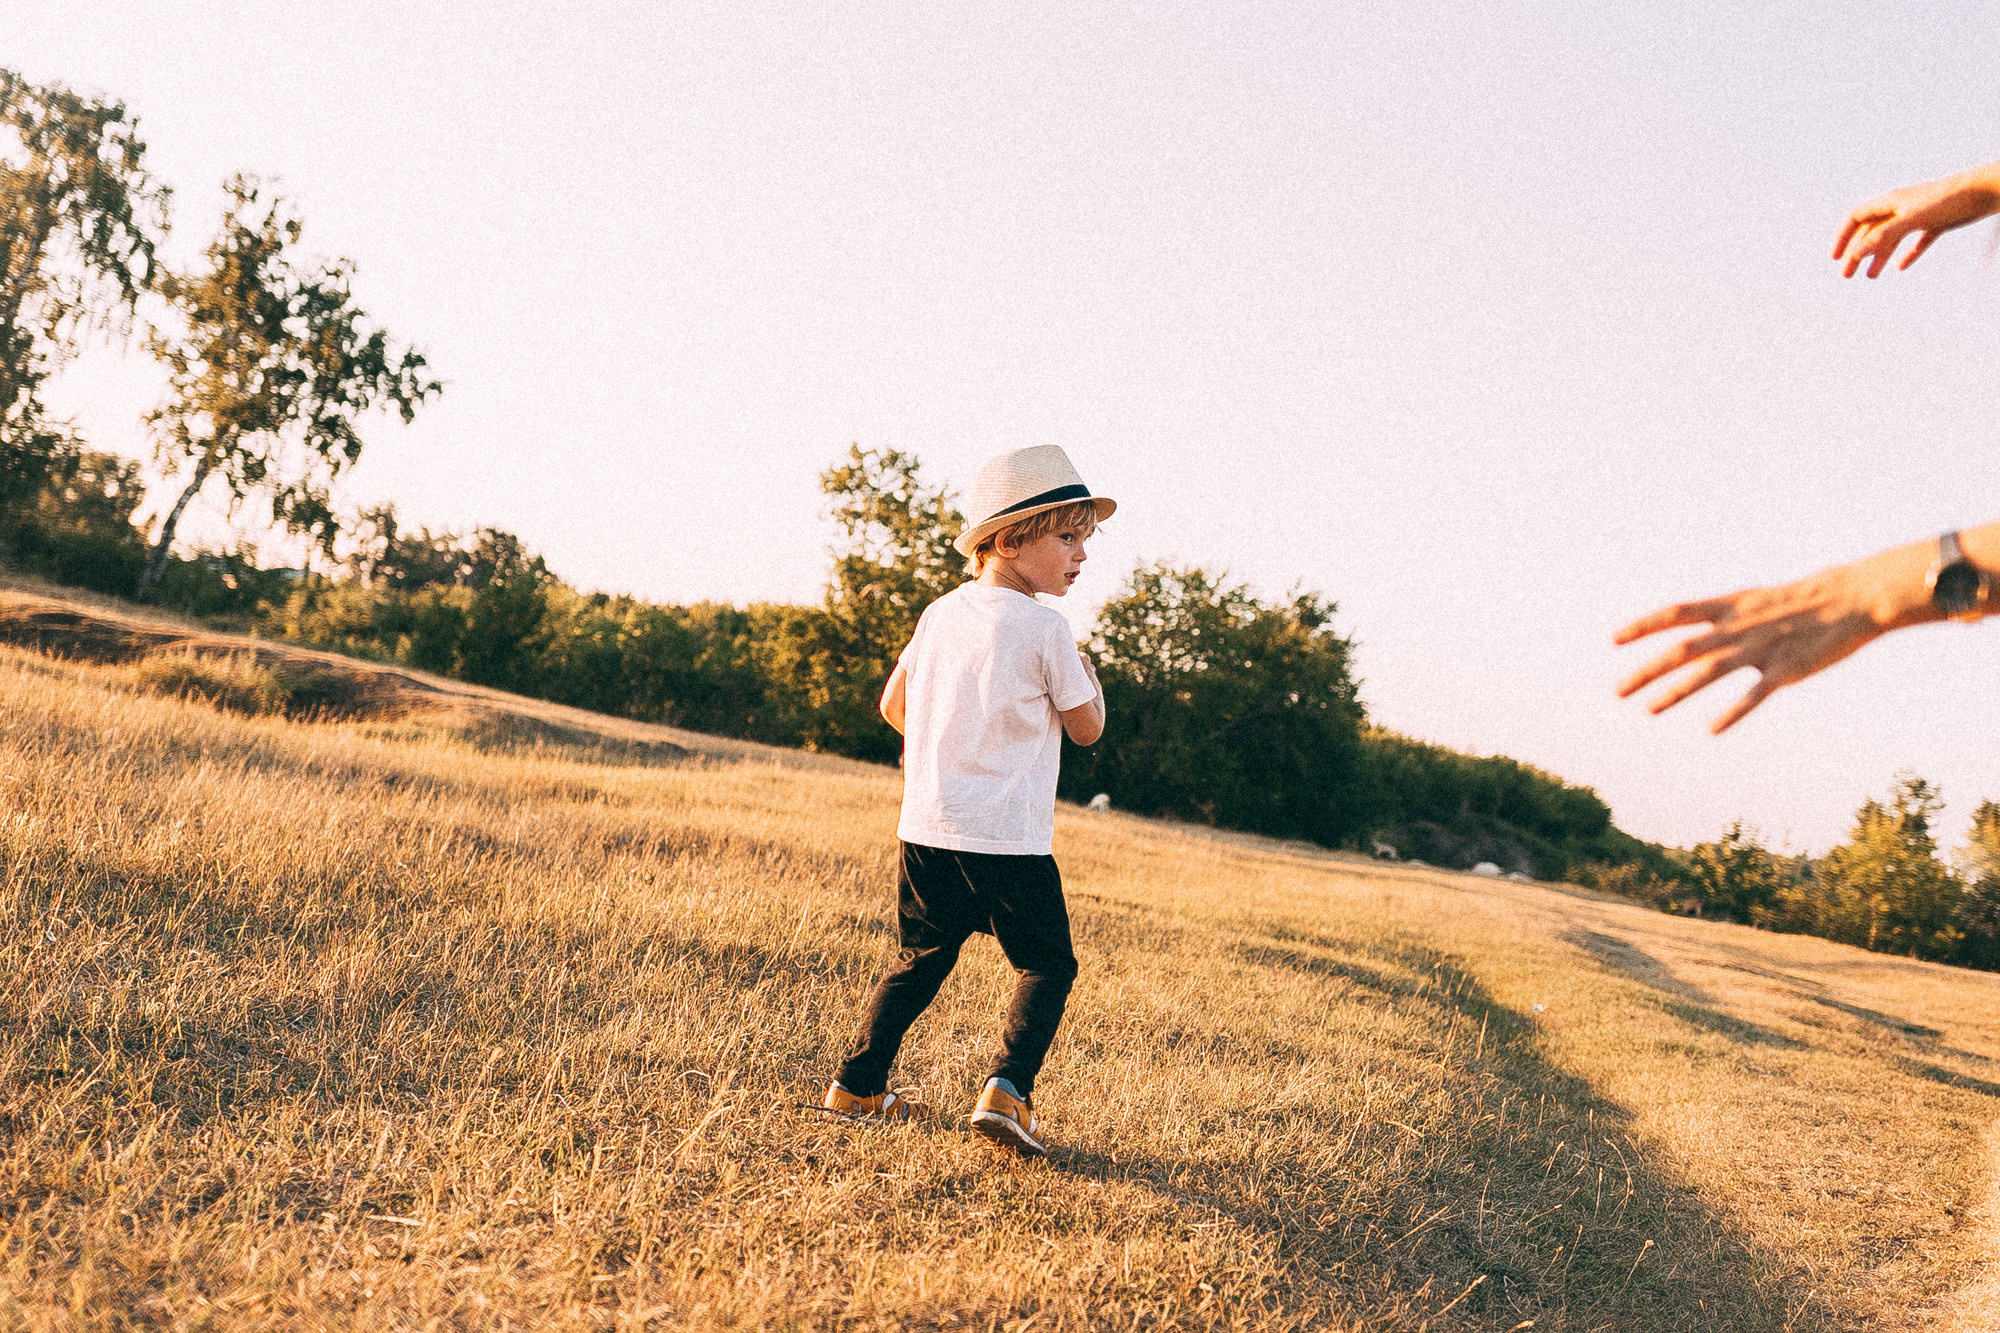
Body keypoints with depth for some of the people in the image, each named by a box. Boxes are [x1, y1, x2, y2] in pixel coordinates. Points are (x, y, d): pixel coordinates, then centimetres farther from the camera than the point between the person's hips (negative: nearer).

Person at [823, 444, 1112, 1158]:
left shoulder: (940, 613, 9)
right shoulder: (1044, 627, -10)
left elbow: (894, 704, 18)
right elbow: (1087, 727, -1)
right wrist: (1084, 671, 15)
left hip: (926, 827, 6)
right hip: (1009, 838, -6)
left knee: (922, 959, 20)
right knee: (1048, 966, 7)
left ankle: (857, 1083, 23)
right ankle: (1007, 1089, -8)